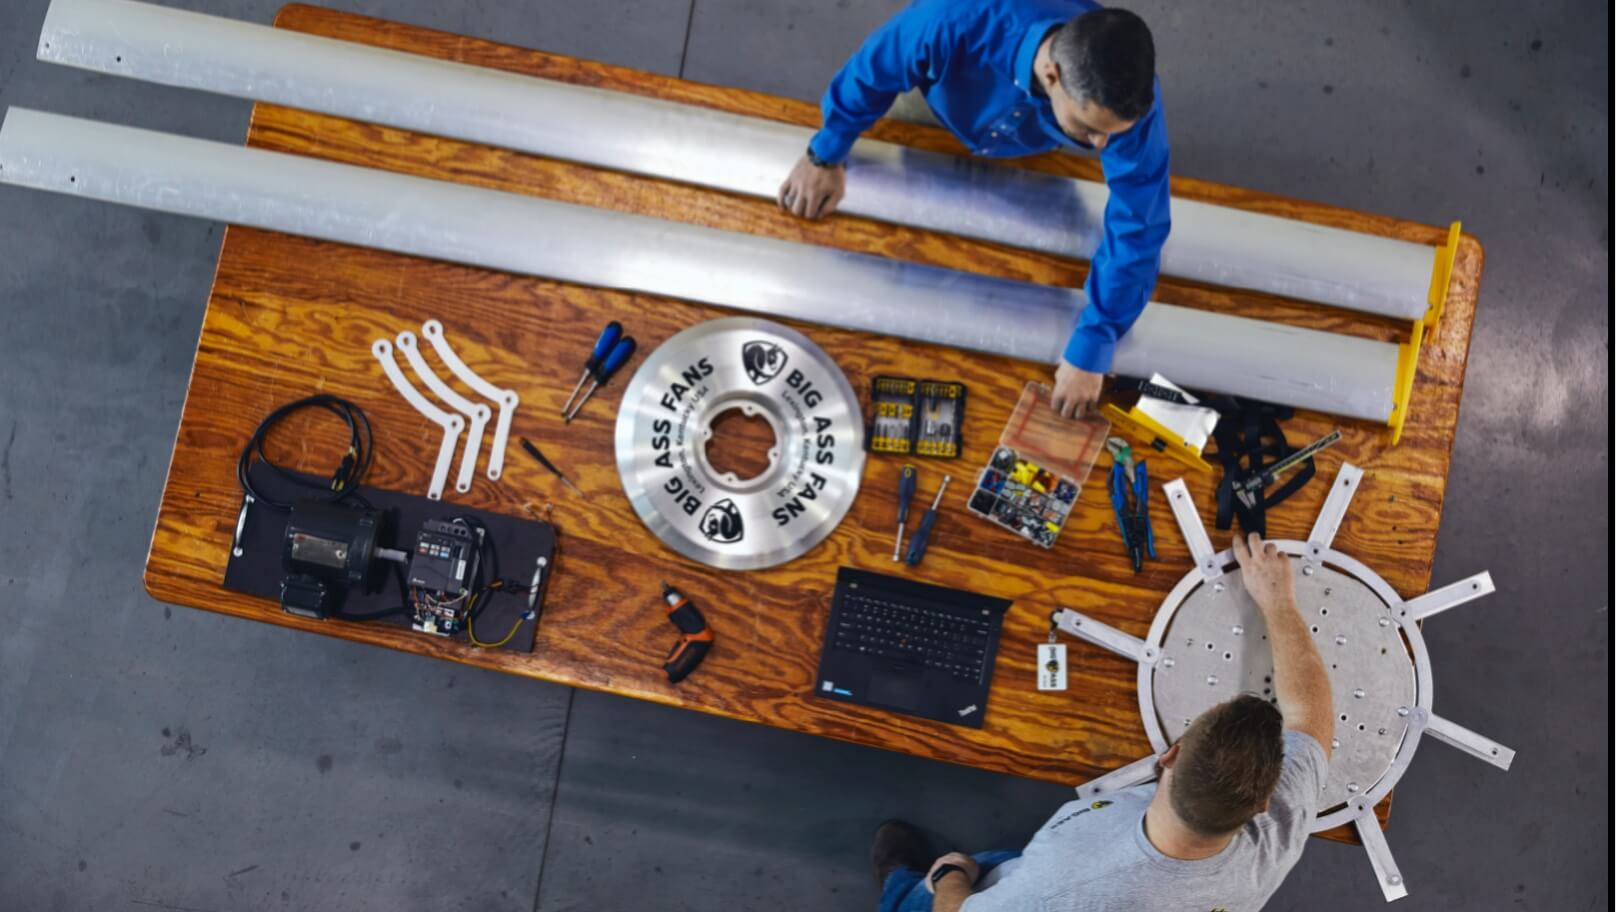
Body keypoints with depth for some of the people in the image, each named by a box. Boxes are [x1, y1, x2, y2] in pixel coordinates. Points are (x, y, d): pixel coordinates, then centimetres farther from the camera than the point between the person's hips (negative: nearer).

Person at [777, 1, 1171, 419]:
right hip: (946, 115, -1)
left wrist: (1090, 350, -38)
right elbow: (872, 70, -30)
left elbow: (1137, 229, -38)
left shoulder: (1129, 102, -46)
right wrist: (826, 154, -17)